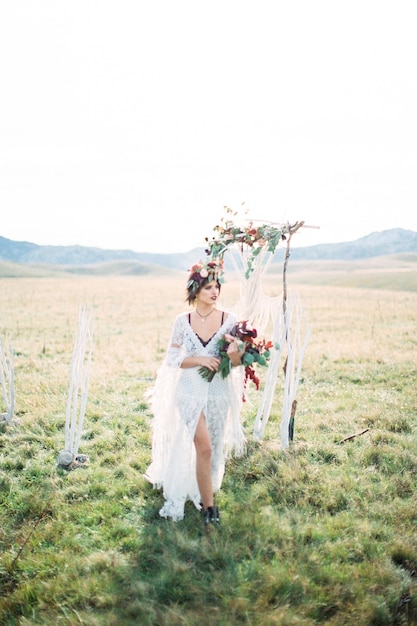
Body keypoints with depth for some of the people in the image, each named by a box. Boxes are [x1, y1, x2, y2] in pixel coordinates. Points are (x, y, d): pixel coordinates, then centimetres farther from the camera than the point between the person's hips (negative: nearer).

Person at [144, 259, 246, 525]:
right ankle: (208, 505, 4)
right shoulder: (183, 321, -4)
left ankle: (205, 492, 36)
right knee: (203, 447, -10)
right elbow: (171, 359, -2)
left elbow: (238, 361, -1)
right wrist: (199, 360, -18)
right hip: (190, 392, -1)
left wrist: (234, 356, -25)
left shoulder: (229, 320, -5)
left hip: (219, 393, 2)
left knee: (214, 449, 13)